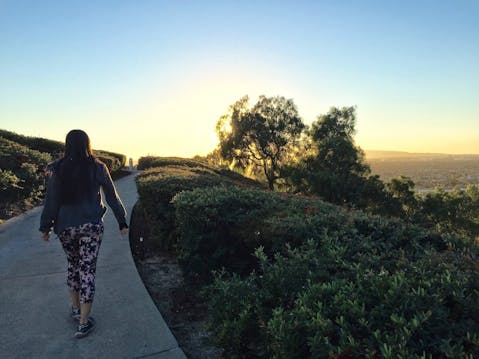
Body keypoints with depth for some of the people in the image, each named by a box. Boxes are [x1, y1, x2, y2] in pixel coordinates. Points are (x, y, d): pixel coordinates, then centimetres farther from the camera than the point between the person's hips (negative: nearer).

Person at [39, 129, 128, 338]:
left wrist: (45, 227, 9)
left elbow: (51, 200, -2)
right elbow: (112, 197, -2)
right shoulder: (97, 168, -6)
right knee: (87, 270, 4)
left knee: (73, 266, 22)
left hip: (65, 227, 2)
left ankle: (75, 309, 36)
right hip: (91, 226, -2)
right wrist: (122, 221, 7)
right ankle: (83, 323, 11)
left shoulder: (57, 169, -5)